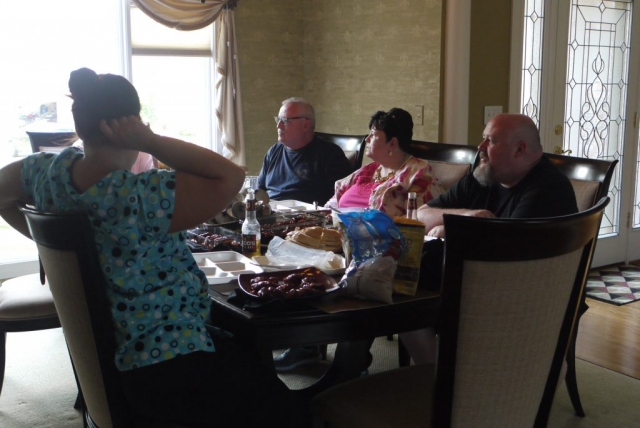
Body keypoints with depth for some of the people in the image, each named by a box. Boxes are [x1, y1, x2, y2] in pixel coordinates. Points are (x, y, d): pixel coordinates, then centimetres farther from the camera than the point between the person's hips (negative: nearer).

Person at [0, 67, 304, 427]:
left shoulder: (50, 171, -5)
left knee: (245, 354, 29)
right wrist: (150, 141, -28)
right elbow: (230, 177, -30)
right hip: (163, 373, -9)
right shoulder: (137, 196, -31)